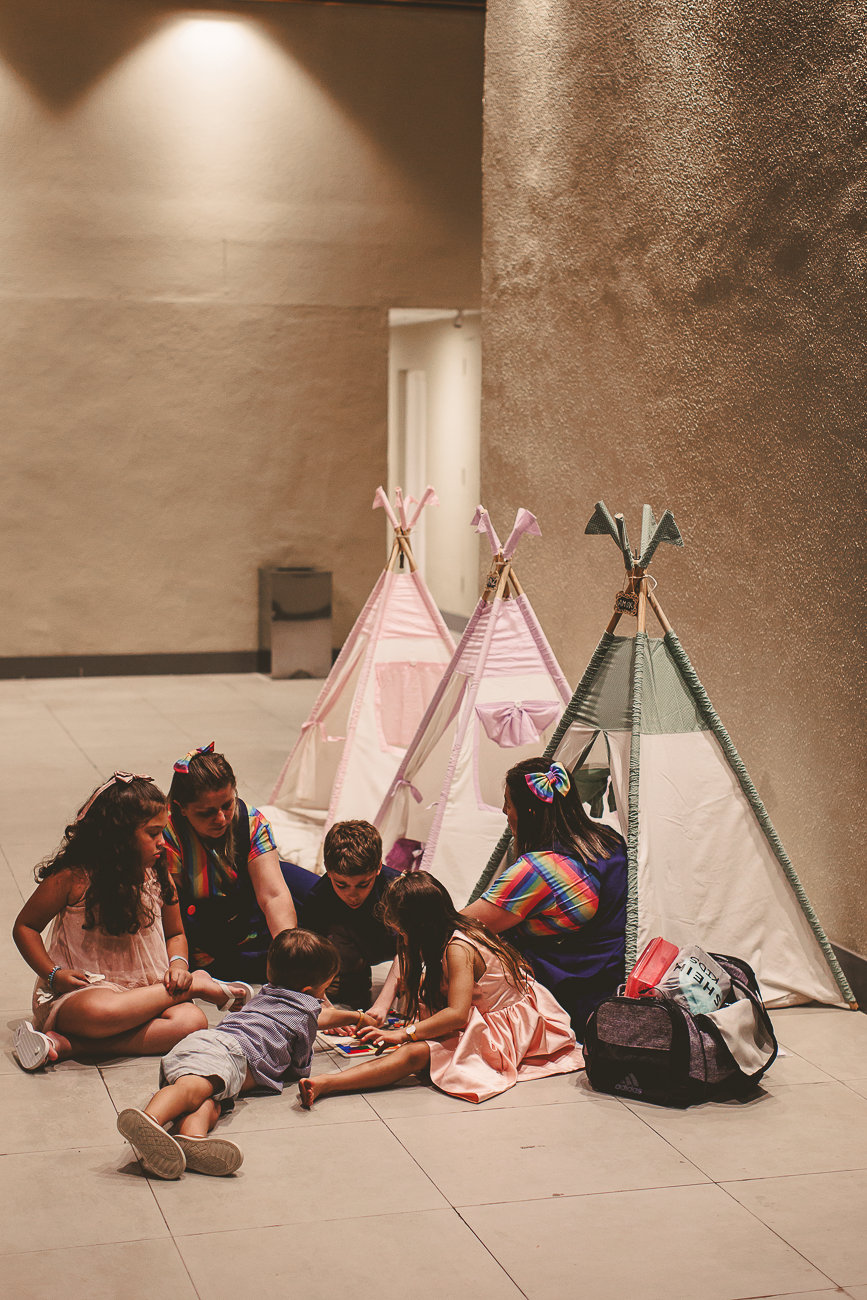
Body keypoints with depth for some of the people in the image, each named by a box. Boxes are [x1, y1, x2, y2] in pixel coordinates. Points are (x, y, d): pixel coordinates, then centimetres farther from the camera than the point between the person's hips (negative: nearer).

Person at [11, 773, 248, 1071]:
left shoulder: (158, 877, 4)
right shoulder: (72, 878, -9)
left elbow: (175, 934, 19)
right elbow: (25, 926, 2)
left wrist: (178, 965, -4)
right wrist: (53, 974, -12)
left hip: (144, 990, 4)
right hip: (81, 989, -4)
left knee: (192, 1020, -29)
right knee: (103, 1013, -43)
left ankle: (68, 1045, -29)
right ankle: (197, 984, -16)